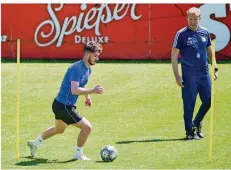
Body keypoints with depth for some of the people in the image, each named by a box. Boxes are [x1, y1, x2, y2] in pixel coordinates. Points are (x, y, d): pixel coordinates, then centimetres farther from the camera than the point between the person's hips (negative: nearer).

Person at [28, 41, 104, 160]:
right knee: (87, 127, -11)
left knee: (59, 129, 31)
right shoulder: (77, 68, -23)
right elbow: (74, 90, -33)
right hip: (63, 106, -11)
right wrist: (93, 91, -33)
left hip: (60, 105, 11)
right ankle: (78, 154, 6)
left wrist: (87, 96, 13)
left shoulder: (87, 69, 8)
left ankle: (35, 143, 49)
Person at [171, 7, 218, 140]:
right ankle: (190, 132, 8)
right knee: (189, 103, -3)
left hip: (204, 73, 5)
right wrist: (177, 75, -11)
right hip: (189, 75, -5)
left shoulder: (205, 32, 8)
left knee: (208, 100, 5)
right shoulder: (181, 34, -5)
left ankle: (197, 124, 28)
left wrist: (215, 68, 13)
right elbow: (174, 55, -5)